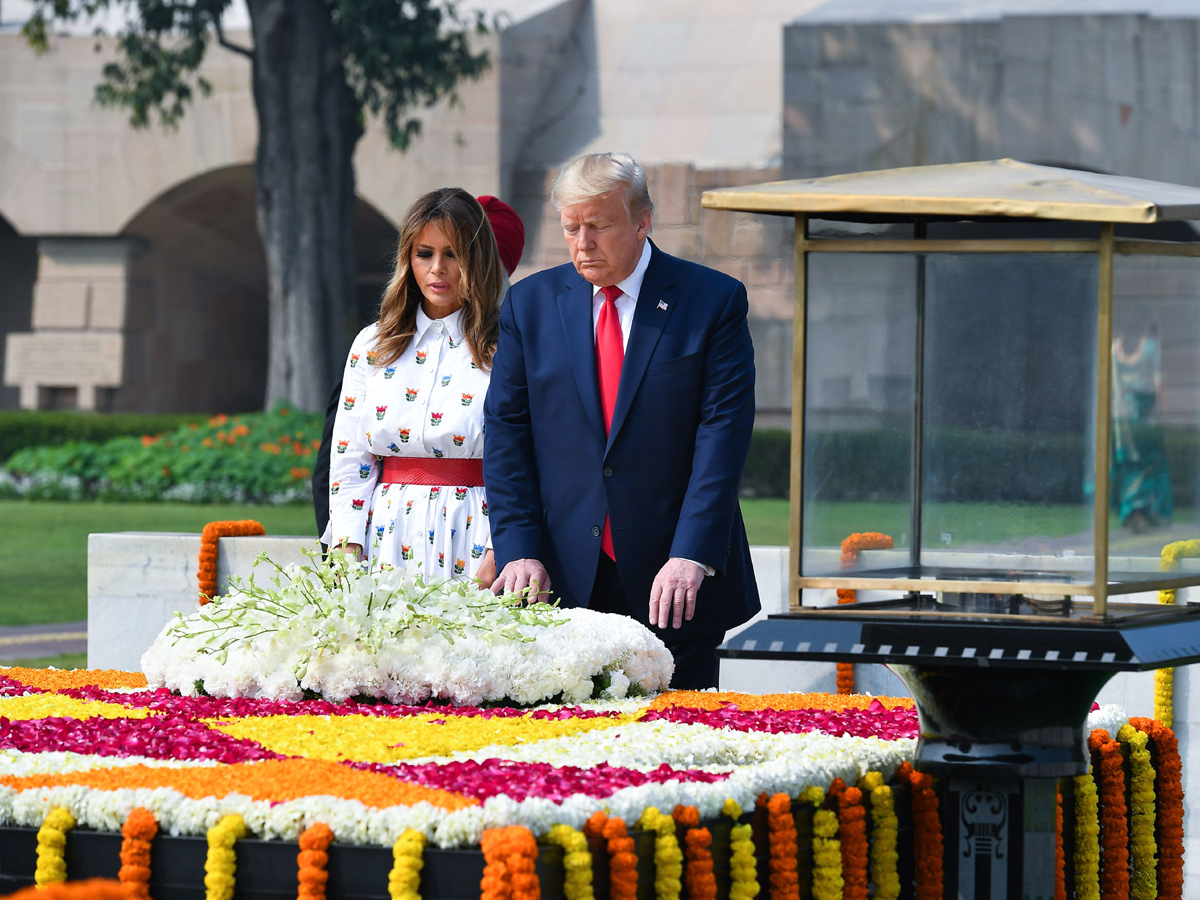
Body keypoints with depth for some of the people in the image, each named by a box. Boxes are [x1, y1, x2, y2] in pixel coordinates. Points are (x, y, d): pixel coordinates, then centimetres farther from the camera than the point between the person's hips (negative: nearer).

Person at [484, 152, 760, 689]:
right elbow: (507, 433, 6)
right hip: (564, 578, 2)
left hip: (676, 583, -2)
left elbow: (724, 431, -7)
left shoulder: (714, 301, 0)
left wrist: (691, 554, -17)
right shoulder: (530, 303, 8)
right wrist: (518, 549, -6)